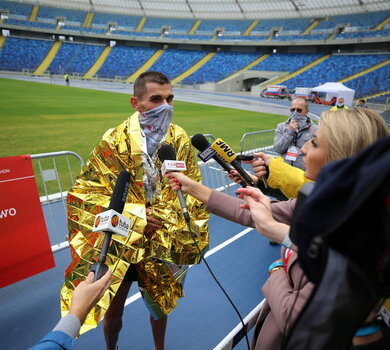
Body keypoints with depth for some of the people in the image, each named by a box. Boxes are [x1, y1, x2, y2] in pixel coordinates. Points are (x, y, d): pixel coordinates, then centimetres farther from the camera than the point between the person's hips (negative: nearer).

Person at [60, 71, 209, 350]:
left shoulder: (180, 140, -8)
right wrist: (134, 215, -20)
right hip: (118, 243, -1)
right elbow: (83, 192, -12)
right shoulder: (115, 141, -15)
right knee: (113, 309, 16)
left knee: (160, 303, 23)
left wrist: (190, 239, -9)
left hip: (163, 243, 2)